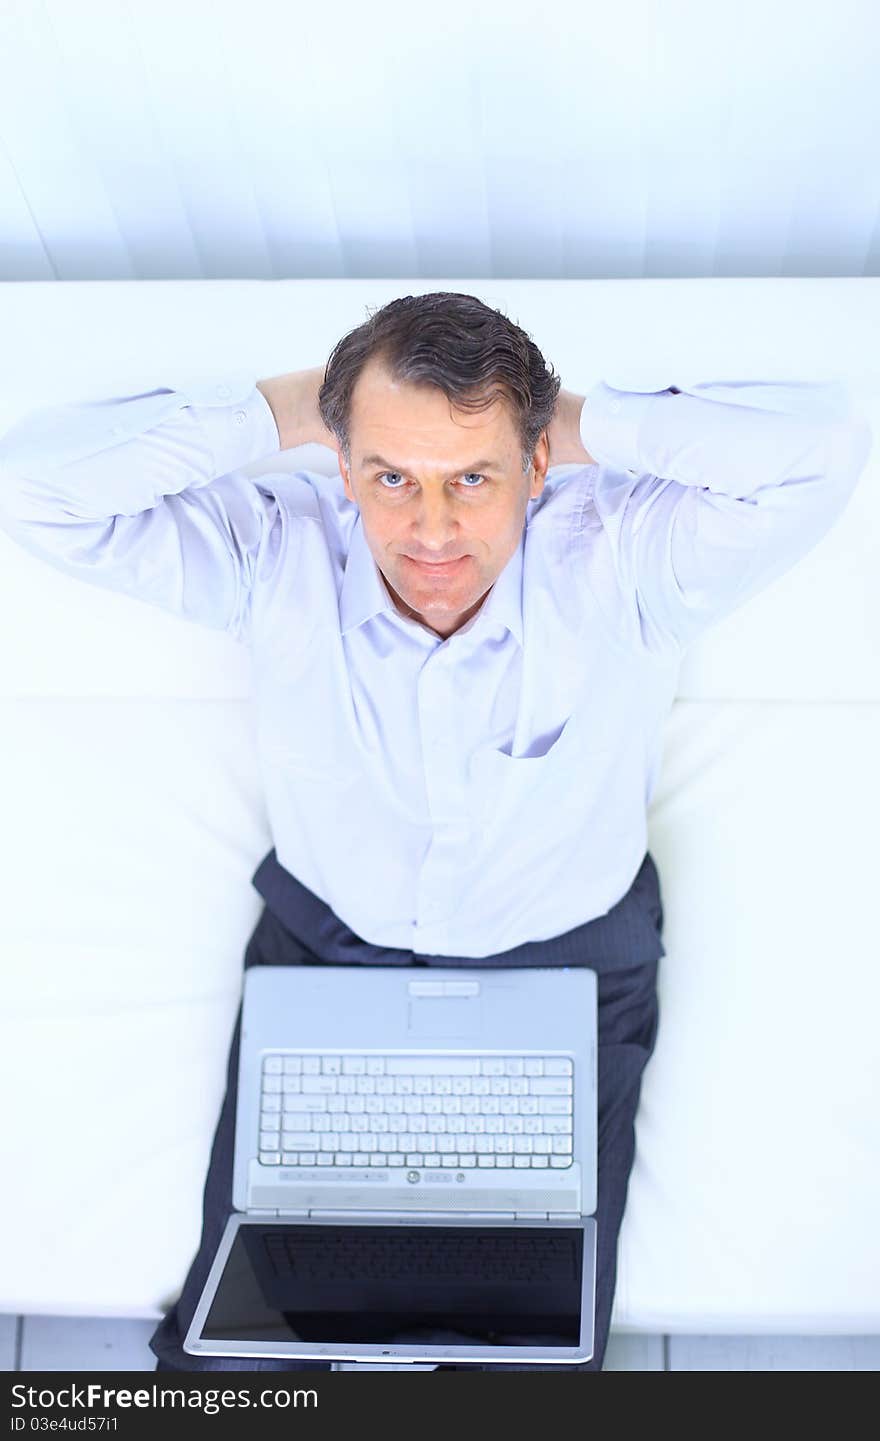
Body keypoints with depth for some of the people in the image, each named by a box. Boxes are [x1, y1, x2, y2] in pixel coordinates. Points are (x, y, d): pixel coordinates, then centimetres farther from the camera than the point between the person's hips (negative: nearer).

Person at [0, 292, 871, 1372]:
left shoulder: (621, 563, -22)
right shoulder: (277, 559, -19)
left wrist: (580, 421, -26)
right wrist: (287, 408, -24)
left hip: (568, 969, 0)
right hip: (325, 949, 1)